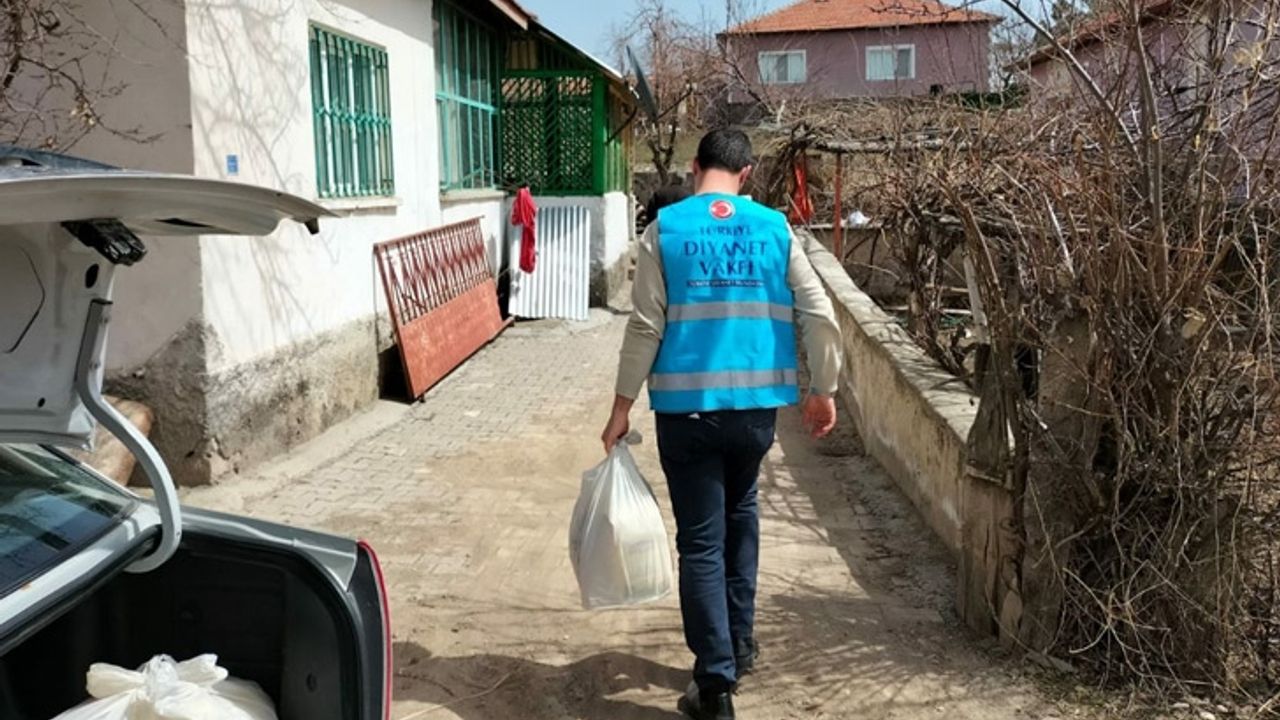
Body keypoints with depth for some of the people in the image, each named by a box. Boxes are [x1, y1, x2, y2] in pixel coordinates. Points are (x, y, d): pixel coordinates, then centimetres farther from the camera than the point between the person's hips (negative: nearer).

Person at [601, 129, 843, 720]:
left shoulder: (665, 228, -2)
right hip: (756, 403, 3)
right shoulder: (774, 227, 3)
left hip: (686, 406, -3)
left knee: (700, 540, 3)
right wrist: (823, 392, 12)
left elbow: (646, 326, -6)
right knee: (740, 514, 25)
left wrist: (623, 405, 1)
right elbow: (819, 316, 1)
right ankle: (740, 642, 34)